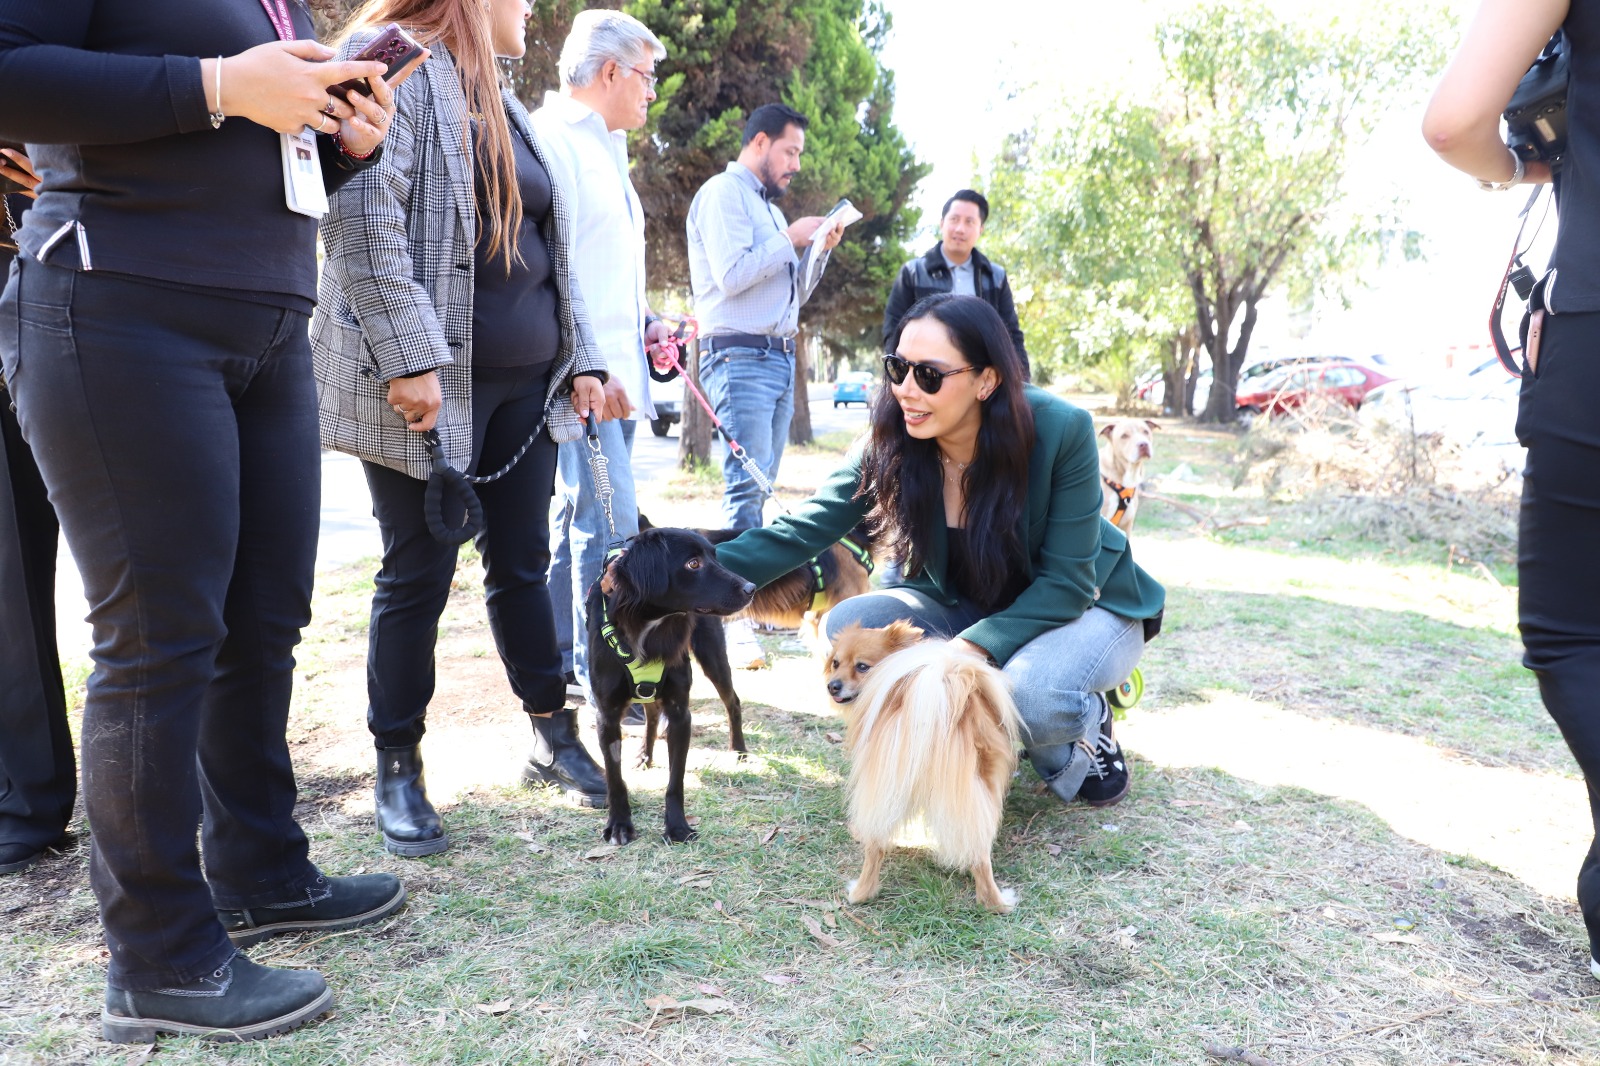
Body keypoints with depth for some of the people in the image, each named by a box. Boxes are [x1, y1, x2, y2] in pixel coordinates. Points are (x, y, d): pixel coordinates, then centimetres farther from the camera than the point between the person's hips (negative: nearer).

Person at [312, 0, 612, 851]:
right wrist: (408, 357, -22)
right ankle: (399, 770, 14)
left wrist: (582, 357, 14)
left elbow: (550, 248, 22)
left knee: (522, 564, 11)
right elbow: (361, 216, -16)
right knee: (419, 576, 0)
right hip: (432, 383, -7)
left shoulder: (502, 104, 22)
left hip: (527, 382, 7)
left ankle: (554, 739, 22)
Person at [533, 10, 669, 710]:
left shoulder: (604, 148, 23)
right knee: (611, 521, -12)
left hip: (611, 370, 10)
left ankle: (562, 665, 21)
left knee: (576, 517, 12)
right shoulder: (554, 139, -8)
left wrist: (639, 324, 14)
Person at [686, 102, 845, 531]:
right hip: (741, 356, -9)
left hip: (780, 359, 9)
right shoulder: (724, 192, -2)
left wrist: (817, 249, 10)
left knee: (761, 484, 5)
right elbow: (732, 276, -16)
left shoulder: (769, 207, 24)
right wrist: (791, 237, -7)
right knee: (748, 483, -15)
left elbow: (794, 295, 25)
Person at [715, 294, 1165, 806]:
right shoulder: (890, 443, -19)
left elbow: (1067, 581, -24)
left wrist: (974, 649, -36)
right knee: (848, 626, -20)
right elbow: (801, 530, -21)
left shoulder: (1061, 431, -28)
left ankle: (1088, 722, 2)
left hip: (1083, 607, -4)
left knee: (1028, 693, -36)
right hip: (964, 607, 4)